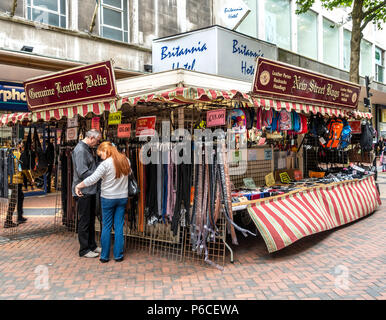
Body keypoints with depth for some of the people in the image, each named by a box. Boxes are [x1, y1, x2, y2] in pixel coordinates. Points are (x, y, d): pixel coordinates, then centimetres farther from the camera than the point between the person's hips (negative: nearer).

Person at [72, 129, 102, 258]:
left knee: (91, 220, 17)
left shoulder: (88, 149, 14)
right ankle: (84, 250, 10)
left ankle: (92, 245, 28)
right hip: (83, 191, -10)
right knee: (84, 221, 0)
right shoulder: (80, 150, -17)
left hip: (90, 191, 10)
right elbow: (83, 173, -23)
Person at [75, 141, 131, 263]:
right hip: (123, 197, 4)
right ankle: (118, 255, 14)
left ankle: (104, 256, 15)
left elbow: (92, 179, -18)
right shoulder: (126, 160, 1)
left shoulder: (106, 164, -16)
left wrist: (78, 186, -5)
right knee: (119, 226, 10)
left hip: (108, 198, -4)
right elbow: (129, 172, 17)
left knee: (106, 227, 7)